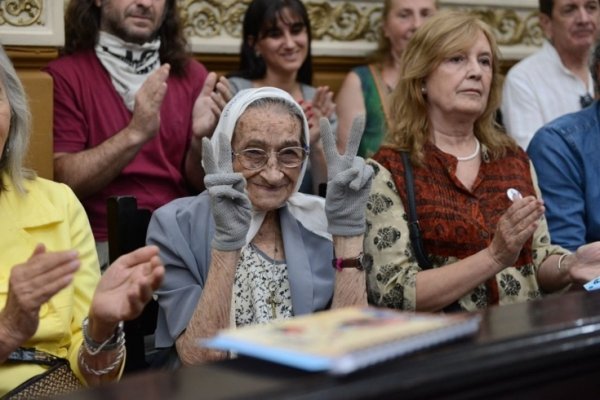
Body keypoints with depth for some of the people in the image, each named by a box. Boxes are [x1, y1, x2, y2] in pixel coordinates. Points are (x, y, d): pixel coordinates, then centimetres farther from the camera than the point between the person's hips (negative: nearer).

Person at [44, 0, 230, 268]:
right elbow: (63, 180, -11)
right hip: (104, 244, -4)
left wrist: (200, 138, -15)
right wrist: (135, 133, -23)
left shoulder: (191, 75, 7)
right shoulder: (65, 75, -3)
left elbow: (201, 184, 6)